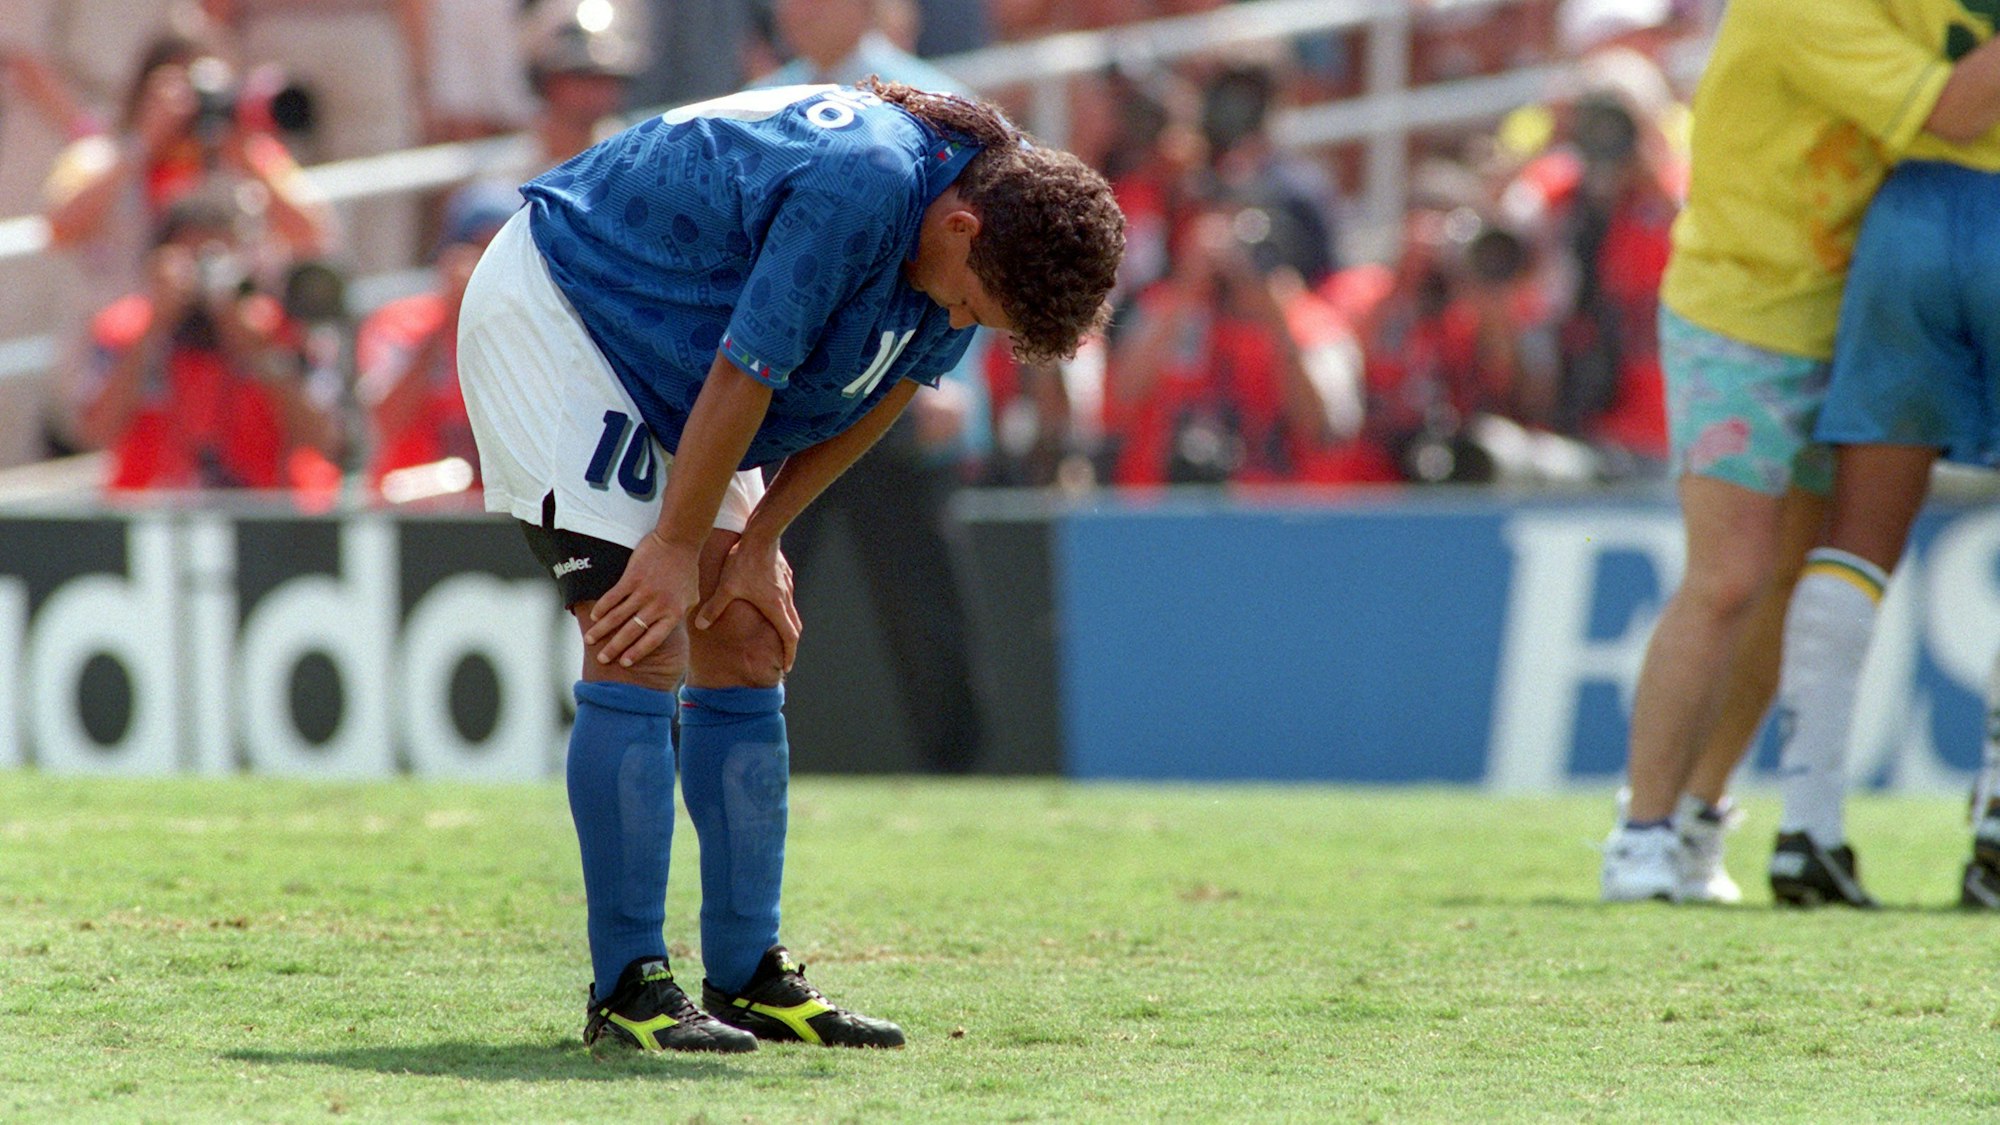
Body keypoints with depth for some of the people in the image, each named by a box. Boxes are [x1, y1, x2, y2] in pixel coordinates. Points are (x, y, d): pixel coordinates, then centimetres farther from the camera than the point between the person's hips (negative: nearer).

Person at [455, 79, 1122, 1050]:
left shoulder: (983, 230, -7)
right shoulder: (859, 187, -35)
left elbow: (878, 397, 5)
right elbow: (741, 379, -27)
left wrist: (759, 543, 3)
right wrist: (678, 549, -17)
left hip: (661, 367, 9)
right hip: (549, 319, -9)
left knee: (747, 654, 5)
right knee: (640, 653, -15)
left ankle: (748, 977, 9)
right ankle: (627, 989, -13)